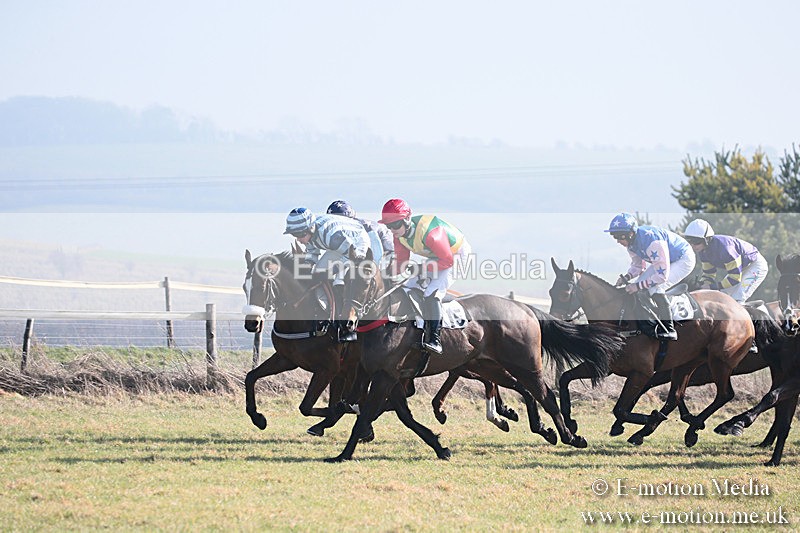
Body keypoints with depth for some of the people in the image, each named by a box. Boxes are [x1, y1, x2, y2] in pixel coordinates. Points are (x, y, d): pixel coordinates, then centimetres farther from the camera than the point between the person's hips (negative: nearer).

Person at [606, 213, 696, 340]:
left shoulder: (652, 242, -38)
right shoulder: (630, 243, -9)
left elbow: (662, 275, -36)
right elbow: (637, 265, 7)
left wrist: (638, 286, -34)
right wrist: (626, 277, -13)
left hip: (684, 259, -10)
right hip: (664, 261, 10)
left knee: (654, 288, -26)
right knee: (640, 288, 0)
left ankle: (669, 329, -20)